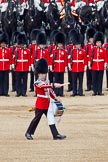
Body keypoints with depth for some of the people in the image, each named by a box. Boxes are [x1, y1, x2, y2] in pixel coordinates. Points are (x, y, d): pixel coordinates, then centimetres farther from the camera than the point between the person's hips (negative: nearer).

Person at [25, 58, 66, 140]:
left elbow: (50, 91, 20)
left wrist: (56, 99, 9)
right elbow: (44, 85, -36)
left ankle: (56, 135, 2)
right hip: (40, 104, -7)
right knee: (37, 119, 1)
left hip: (47, 104, 7)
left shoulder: (47, 81, 12)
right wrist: (54, 85, -48)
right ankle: (28, 133, 15)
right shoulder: (37, 83, -15)